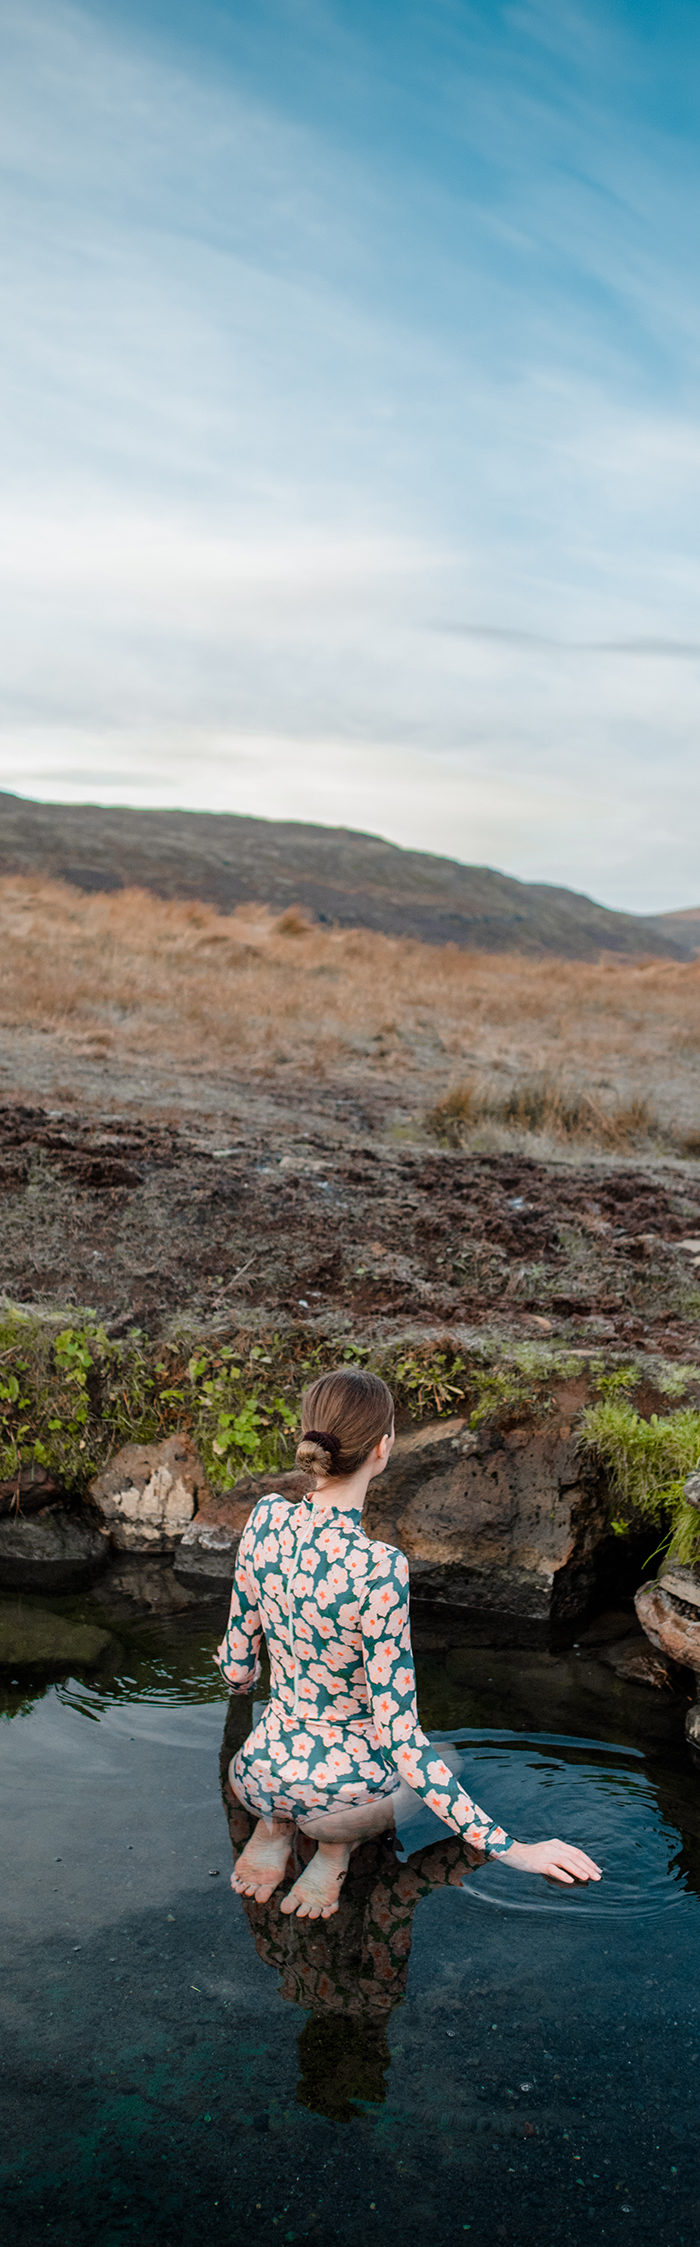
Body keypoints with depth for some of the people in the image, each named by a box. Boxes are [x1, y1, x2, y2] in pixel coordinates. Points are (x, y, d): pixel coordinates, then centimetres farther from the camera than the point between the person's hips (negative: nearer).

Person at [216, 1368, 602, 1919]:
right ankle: (340, 1840, 4)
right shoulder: (377, 1568, -29)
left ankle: (275, 1823, 13)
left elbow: (237, 1667, 3)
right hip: (344, 1782, -5)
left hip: (260, 1774, 5)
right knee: (442, 1770, 30)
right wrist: (508, 1847, -19)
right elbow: (401, 1736, -24)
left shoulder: (267, 1518, -11)